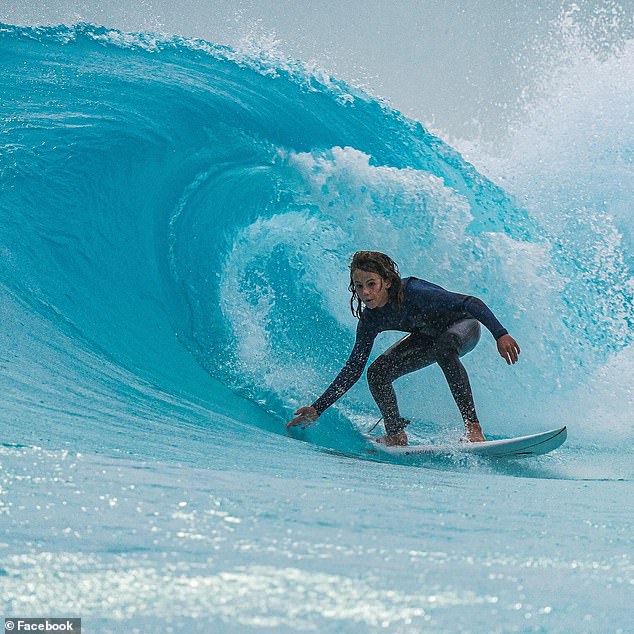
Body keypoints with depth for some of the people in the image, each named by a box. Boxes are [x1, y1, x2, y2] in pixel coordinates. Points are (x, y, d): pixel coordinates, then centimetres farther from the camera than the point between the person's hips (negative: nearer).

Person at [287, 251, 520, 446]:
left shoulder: (413, 292, -36)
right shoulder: (370, 320, -17)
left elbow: (472, 303, -35)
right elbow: (353, 369, -8)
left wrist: (500, 335, -45)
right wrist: (317, 409, -12)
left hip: (464, 325, -6)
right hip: (429, 336, 6)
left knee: (443, 346, -40)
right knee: (377, 373, -11)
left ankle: (473, 428, -39)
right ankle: (396, 436, 7)